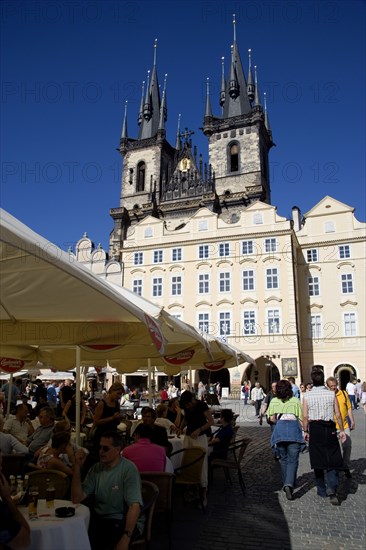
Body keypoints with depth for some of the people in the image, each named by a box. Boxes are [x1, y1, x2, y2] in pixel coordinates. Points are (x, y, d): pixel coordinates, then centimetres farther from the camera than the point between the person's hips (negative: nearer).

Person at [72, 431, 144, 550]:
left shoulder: (128, 469, -14)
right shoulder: (96, 469, 5)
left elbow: (135, 506, -21)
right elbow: (77, 499, -1)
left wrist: (126, 538, -33)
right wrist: (77, 467, -10)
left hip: (125, 521, -4)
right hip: (100, 519, 5)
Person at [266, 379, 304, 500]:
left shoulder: (274, 401, 9)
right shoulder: (296, 401, 4)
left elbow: (272, 418, 3)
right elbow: (301, 418, 1)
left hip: (279, 429, 2)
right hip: (294, 428, -2)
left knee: (283, 459, 18)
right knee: (292, 460, 1)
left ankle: (286, 484, 25)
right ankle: (289, 484, -17)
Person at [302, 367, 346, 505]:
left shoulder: (307, 396, -6)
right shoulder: (331, 394, -5)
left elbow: (305, 416, -6)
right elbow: (338, 414, -4)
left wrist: (306, 431, 5)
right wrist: (341, 430, 8)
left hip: (315, 428, 0)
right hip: (329, 429, 0)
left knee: (318, 461, 12)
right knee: (332, 460, 7)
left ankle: (322, 490, 22)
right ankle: (331, 488, -12)